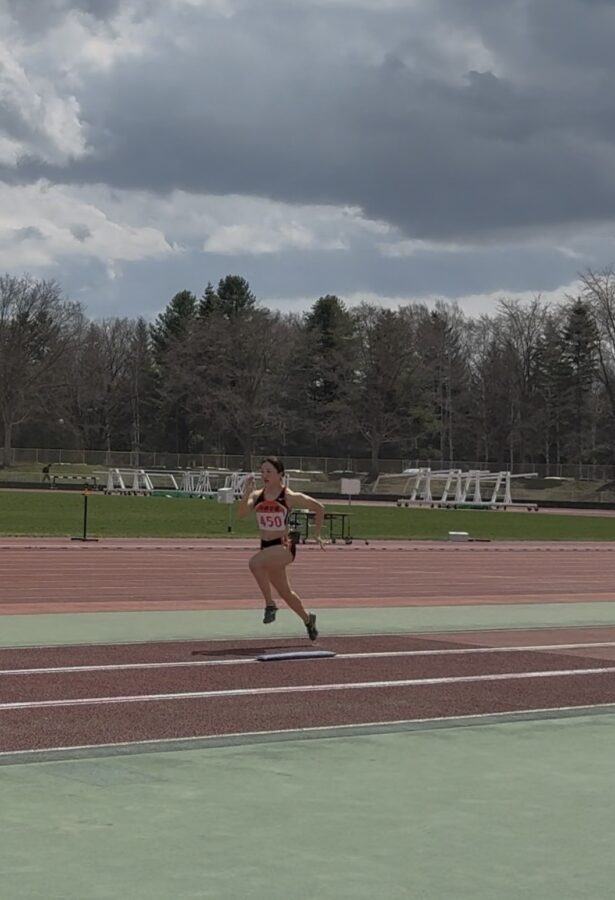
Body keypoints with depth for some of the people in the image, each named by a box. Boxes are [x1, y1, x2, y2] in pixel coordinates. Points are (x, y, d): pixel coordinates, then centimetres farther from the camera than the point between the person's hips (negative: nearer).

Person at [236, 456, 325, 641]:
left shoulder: (290, 497, -8)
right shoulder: (257, 496, 2)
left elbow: (319, 508, 2)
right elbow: (241, 514, -13)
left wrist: (316, 534, 4)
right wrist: (246, 493, -23)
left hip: (284, 546, -6)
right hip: (266, 546, 6)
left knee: (255, 563, -33)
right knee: (285, 592, 17)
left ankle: (270, 604, -20)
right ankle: (307, 619, 41)